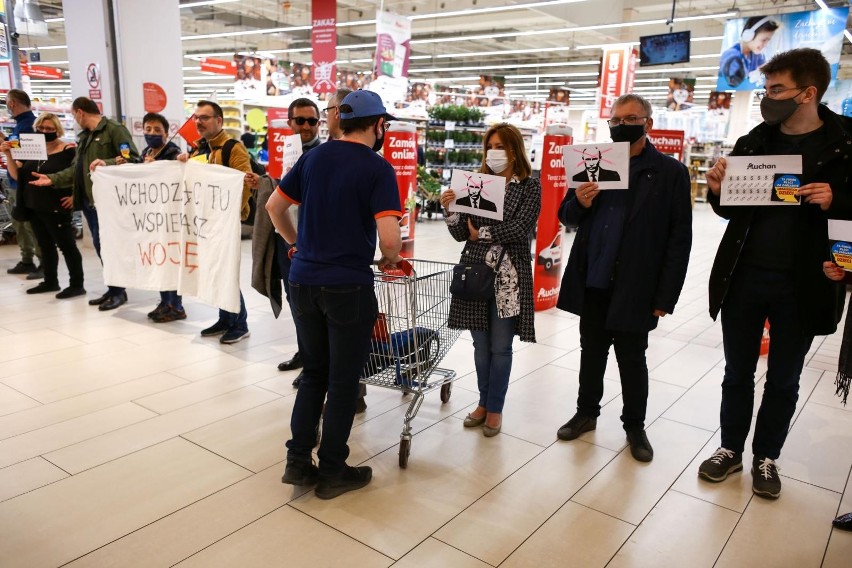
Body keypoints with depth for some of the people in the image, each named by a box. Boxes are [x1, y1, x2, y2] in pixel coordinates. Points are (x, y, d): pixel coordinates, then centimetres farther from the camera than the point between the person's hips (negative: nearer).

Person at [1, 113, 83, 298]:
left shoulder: (68, 151, -11)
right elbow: (16, 175, 10)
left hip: (56, 207, -8)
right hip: (34, 207, 8)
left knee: (66, 245, -2)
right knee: (45, 245, 16)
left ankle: (77, 285, 4)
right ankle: (50, 281, 27)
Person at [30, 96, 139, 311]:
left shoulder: (114, 129, -6)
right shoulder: (84, 136, 22)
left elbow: (132, 157, -16)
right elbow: (76, 168, 21)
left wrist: (107, 163, -28)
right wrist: (53, 179, 13)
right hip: (88, 198, 9)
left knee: (105, 244, -8)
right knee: (101, 245, 10)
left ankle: (118, 290, 3)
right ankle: (113, 288, 18)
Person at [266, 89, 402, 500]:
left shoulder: (313, 158, 8)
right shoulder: (378, 168, -9)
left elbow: (274, 208, 13)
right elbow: (389, 238, -19)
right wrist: (390, 259, 2)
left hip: (303, 281, 6)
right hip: (348, 286, -5)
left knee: (314, 373, 19)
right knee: (343, 380, 8)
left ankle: (298, 462, 22)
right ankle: (332, 472, 20)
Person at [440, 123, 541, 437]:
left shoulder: (530, 186, 0)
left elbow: (520, 228, -14)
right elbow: (461, 234, 3)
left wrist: (481, 233, -9)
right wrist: (450, 210, -13)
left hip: (508, 274, -3)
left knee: (500, 347, 6)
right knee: (480, 343, 12)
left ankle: (495, 408, 21)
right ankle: (484, 402, 29)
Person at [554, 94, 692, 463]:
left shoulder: (670, 173, -4)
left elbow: (680, 239, -6)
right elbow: (567, 216, 11)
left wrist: (665, 296, -11)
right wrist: (580, 203, -13)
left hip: (634, 289, -3)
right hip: (591, 283, 4)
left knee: (632, 360, 10)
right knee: (591, 351, 16)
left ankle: (635, 426, 28)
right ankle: (586, 413, 34)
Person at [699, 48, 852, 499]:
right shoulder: (753, 142, 3)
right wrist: (718, 189, -10)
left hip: (800, 286, -2)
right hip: (743, 277, 3)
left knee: (783, 381, 13)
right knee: (737, 373, 13)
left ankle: (765, 458, 31)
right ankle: (731, 449, 31)